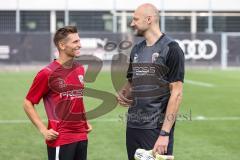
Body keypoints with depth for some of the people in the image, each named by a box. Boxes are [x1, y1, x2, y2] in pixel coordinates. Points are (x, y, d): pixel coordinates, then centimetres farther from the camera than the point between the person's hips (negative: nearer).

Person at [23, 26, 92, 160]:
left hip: (82, 137, 6)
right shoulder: (47, 74, -11)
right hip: (60, 140, -6)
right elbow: (28, 104, -5)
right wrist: (43, 130, -12)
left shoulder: (80, 69, 9)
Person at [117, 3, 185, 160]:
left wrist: (164, 133, -18)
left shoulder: (170, 49, -8)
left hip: (156, 129, -6)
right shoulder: (137, 49, 13)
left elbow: (176, 93, -13)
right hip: (133, 126, 7)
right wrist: (123, 92, 0)